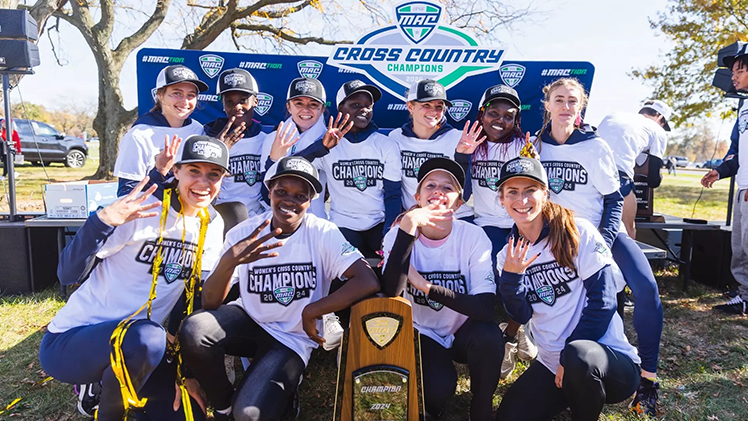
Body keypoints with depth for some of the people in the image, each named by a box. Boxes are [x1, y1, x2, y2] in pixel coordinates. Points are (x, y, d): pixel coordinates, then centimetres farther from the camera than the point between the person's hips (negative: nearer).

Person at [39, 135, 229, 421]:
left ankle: (108, 382, 23)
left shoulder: (213, 225, -1)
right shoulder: (140, 211, -17)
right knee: (147, 338, -36)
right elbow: (68, 275, -18)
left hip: (136, 344, 6)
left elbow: (196, 296, 5)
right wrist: (103, 220, -35)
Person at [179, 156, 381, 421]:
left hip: (292, 339, -3)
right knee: (193, 331, -26)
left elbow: (368, 282, -29)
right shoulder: (243, 233, -10)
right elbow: (209, 305, -15)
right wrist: (228, 262, -36)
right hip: (250, 320, 3)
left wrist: (310, 312, -23)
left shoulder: (323, 233, -17)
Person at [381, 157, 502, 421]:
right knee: (438, 388, -28)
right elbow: (391, 294, -33)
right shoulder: (398, 235, -15)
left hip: (464, 330, 1)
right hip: (423, 333, 0)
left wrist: (426, 286, -30)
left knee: (488, 337, -32)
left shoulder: (474, 236, -17)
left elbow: (486, 307, -26)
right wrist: (408, 226, -39)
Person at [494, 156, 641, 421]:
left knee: (578, 356, -37)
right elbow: (521, 316, -1)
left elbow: (602, 299, -13)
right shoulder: (508, 255, 4)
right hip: (551, 364, 5)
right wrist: (510, 276, -19)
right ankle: (570, 394, 19)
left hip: (611, 359, -4)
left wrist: (571, 356, -16)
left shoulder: (578, 233, -9)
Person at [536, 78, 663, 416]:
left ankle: (648, 379, -8)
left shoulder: (595, 147, -6)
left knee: (646, 288, -23)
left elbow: (614, 199, -4)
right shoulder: (537, 145, 1)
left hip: (600, 233, -2)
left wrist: (603, 243, -15)